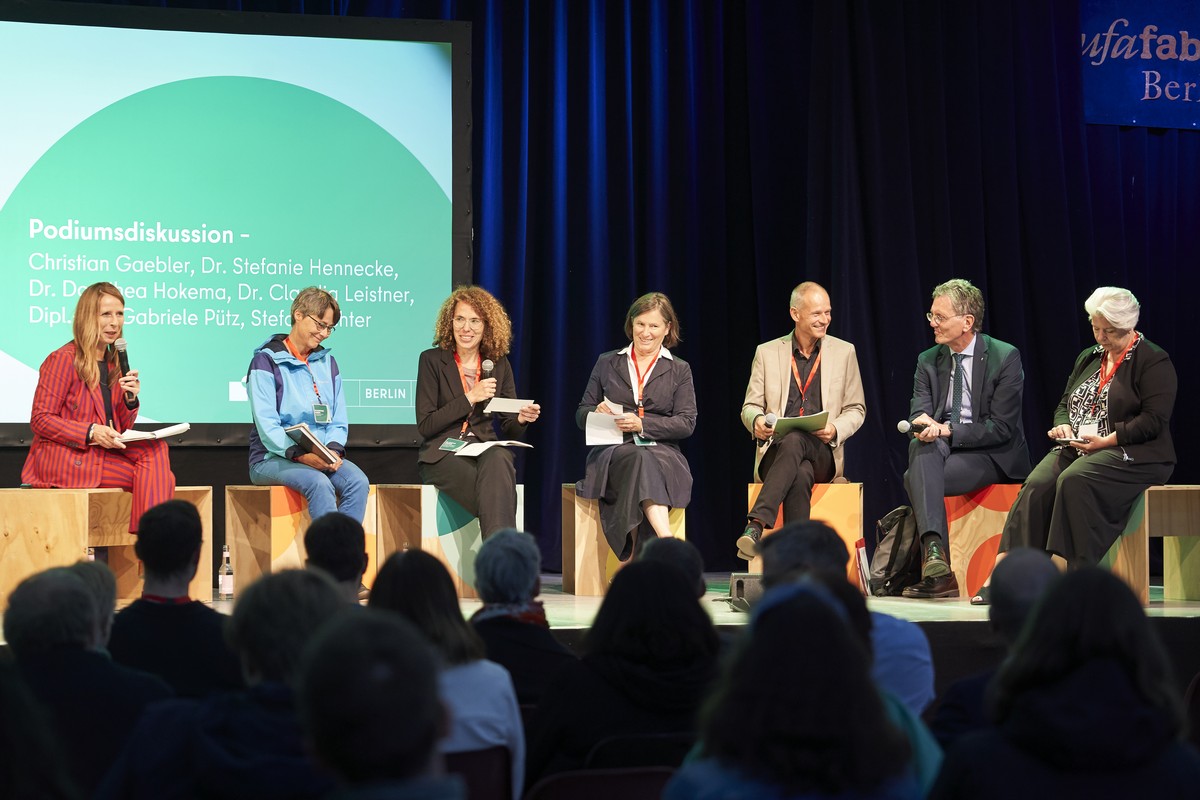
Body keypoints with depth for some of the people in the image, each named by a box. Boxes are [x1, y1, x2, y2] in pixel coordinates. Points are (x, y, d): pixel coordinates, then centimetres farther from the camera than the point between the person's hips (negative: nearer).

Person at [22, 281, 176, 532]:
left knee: (155, 449, -20)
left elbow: (121, 429, 16)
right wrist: (90, 432, -20)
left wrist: (130, 400, -5)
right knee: (152, 468, -21)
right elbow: (40, 420, -9)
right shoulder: (63, 359, -6)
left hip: (102, 454, 7)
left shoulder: (114, 363, 16)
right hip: (63, 458, -7)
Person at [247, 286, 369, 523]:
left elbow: (339, 421, 13)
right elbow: (267, 426, -12)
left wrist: (333, 449, -9)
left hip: (321, 458, 5)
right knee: (319, 484, -35)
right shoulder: (267, 360, -2)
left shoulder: (327, 362, 16)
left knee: (357, 481, -27)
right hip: (273, 458, -5)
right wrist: (300, 455, -26)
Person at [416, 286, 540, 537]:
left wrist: (521, 419, -10)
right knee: (496, 491, -35)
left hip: (486, 450, 3)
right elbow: (425, 426, -4)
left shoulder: (498, 364, 13)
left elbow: (509, 429, 15)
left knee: (498, 459, -37)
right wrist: (470, 398, -11)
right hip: (442, 454, -3)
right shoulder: (432, 360, 3)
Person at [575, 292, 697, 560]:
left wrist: (642, 424, -12)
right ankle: (668, 542, -57)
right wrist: (598, 413, -6)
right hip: (612, 450, 0)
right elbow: (581, 415, 19)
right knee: (638, 459, -37)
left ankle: (634, 553, -50)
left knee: (649, 462, -39)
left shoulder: (679, 370, 15)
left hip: (662, 450, 0)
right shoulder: (607, 363, 19)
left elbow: (686, 423, 3)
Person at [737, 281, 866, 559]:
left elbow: (856, 410, 12)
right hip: (775, 451, 1)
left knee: (793, 440, -37)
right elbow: (750, 406, 10)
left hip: (821, 454, 0)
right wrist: (757, 421, -16)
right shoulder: (767, 352, 11)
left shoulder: (844, 352, 12)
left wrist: (835, 430, -11)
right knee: (800, 475, -37)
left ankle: (756, 524, -48)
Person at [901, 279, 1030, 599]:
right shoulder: (928, 361, 11)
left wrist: (949, 430, -20)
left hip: (991, 455, -4)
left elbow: (1001, 428, -10)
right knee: (920, 445, -33)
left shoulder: (1005, 357, -5)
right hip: (941, 447, 5)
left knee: (915, 478, -30)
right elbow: (917, 414, 1)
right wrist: (926, 423, -24)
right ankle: (934, 550, -47)